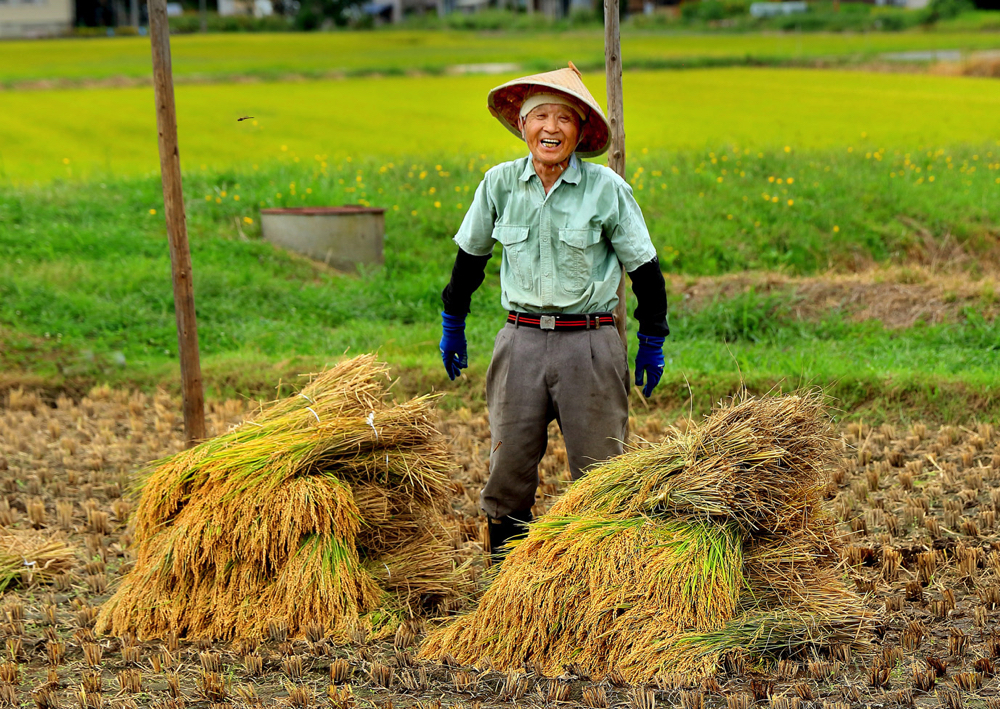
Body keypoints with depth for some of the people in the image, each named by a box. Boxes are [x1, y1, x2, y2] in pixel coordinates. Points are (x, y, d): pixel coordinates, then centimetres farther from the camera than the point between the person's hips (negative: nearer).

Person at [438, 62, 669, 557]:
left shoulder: (607, 189, -6)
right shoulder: (500, 184, 2)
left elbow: (644, 268, 3)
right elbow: (470, 255, 16)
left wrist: (652, 342, 5)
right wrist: (452, 324, 21)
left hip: (590, 344, -2)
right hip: (521, 340, 2)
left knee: (598, 472, 1)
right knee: (508, 466, 4)